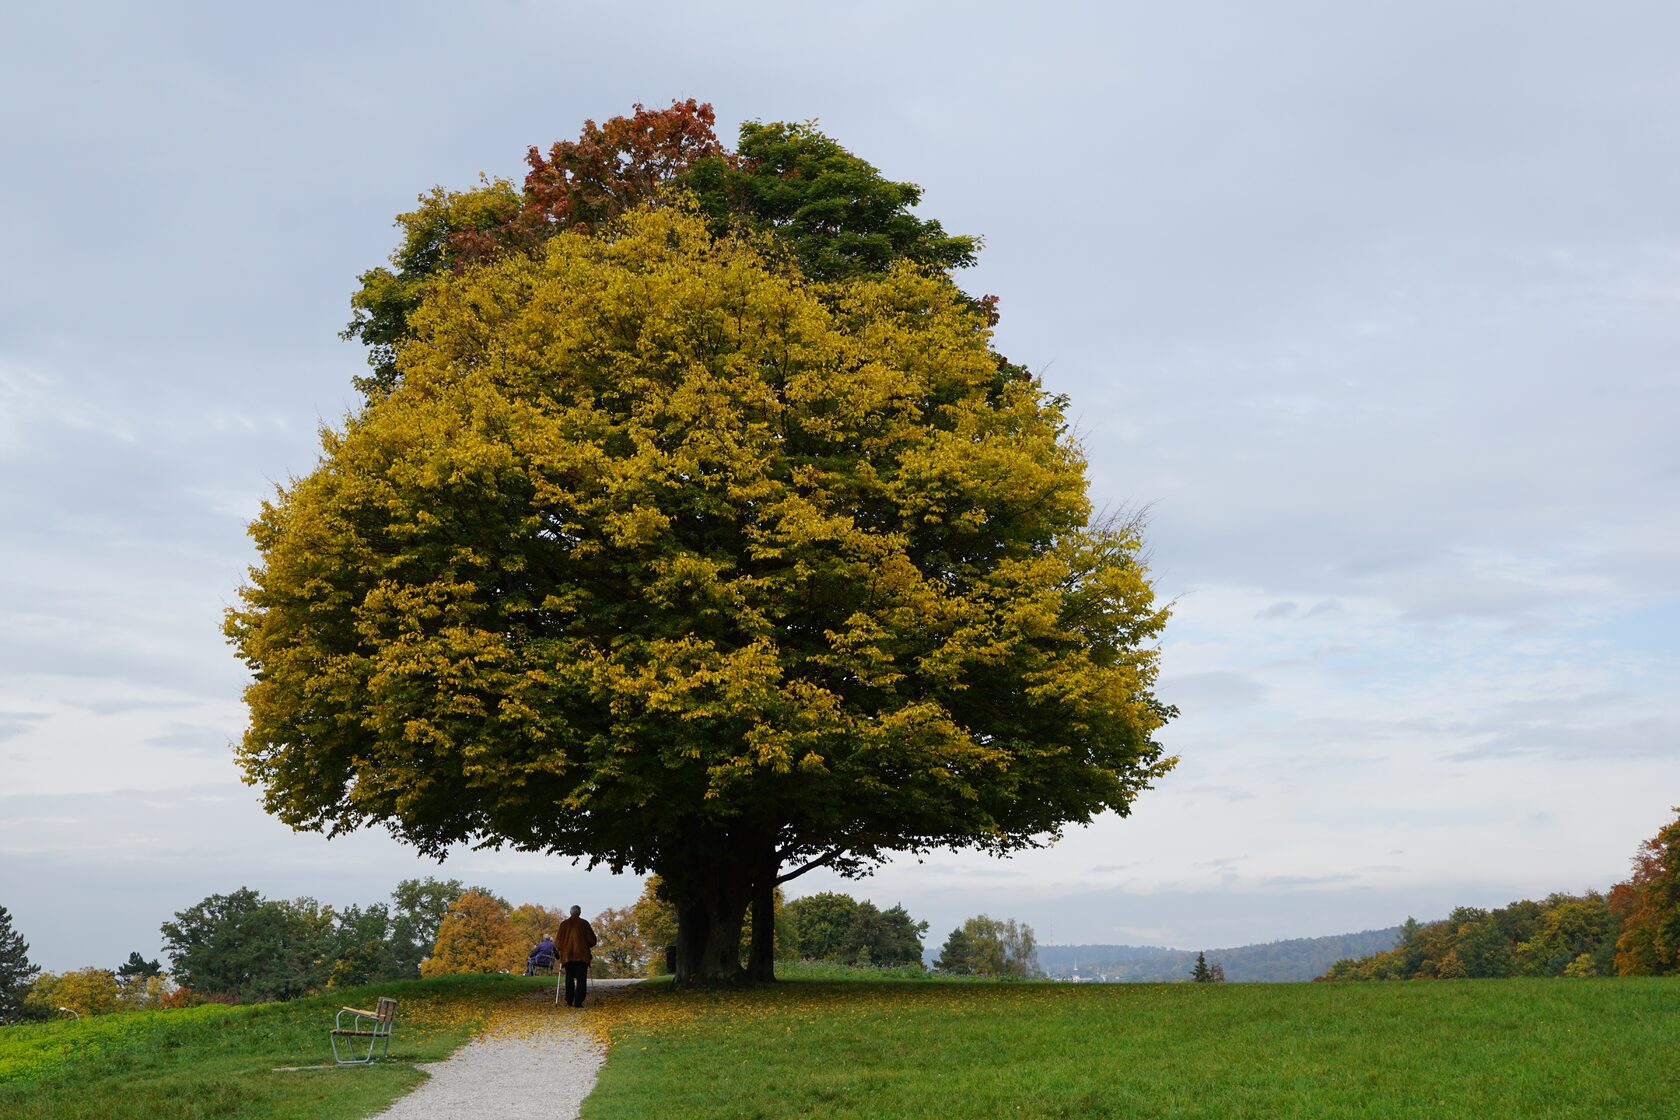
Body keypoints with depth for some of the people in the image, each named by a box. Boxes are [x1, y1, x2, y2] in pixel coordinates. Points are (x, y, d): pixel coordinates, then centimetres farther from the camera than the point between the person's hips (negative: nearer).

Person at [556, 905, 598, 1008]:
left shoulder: (564, 924, 6)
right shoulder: (584, 924, 1)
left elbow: (559, 940, 5)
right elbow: (592, 940, 4)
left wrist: (562, 951, 19)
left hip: (567, 954, 2)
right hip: (582, 954, -2)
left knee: (569, 978, 12)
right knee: (581, 979, -1)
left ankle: (569, 1001, 8)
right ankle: (578, 1002, -11)